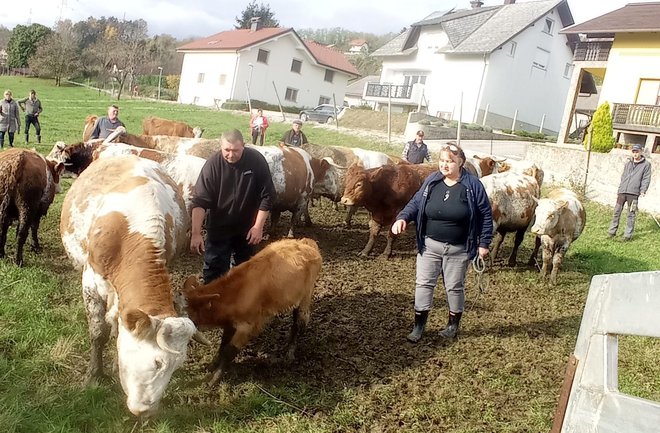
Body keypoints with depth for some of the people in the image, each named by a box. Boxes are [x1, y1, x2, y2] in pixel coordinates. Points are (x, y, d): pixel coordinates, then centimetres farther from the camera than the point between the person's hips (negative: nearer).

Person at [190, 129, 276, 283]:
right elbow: (199, 201, -22)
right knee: (214, 273, 2)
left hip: (247, 227, 2)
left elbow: (267, 195, -11)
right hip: (219, 228, -2)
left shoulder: (257, 160, -18)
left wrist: (258, 226, -14)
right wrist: (196, 233, -29)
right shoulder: (213, 164, -21)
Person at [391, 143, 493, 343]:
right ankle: (419, 326, 15)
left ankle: (453, 325, 31)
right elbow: (415, 203, 3)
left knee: (455, 287, 12)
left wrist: (484, 243, -4)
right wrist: (402, 218, -17)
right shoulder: (431, 181, -1)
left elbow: (486, 215, -3)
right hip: (429, 245, 2)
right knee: (423, 283, 4)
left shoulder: (473, 185, -8)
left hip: (458, 249, -2)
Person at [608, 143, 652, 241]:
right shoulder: (628, 163, 18)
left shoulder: (646, 164, 5)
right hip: (622, 192, 4)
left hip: (633, 193, -4)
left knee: (631, 214, -1)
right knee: (617, 212, 4)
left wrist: (643, 191, -11)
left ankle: (628, 234, 4)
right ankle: (612, 231, 11)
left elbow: (646, 179, 0)